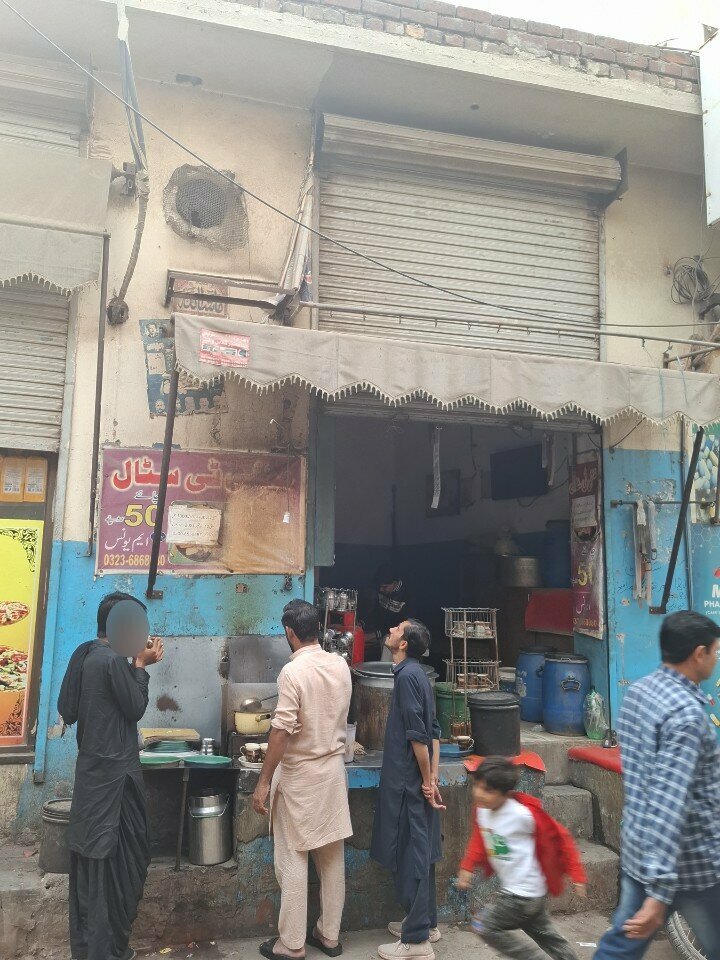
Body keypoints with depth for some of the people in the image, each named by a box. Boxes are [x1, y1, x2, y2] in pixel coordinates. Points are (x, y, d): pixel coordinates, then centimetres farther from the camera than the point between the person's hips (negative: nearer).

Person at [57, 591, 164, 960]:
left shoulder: (83, 654, 4)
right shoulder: (113, 660, -21)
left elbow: (66, 708, 8)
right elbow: (135, 708, -13)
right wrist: (140, 665, -5)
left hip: (90, 767, 8)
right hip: (115, 771, -8)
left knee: (89, 856, 16)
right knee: (118, 860, 4)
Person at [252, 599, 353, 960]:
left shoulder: (293, 671, -20)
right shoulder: (340, 665, 0)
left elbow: (282, 731, -22)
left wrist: (264, 781, -15)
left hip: (300, 773, -6)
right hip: (334, 768, 7)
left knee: (293, 860, 6)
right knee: (332, 855, 14)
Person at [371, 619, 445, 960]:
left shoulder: (407, 675, -17)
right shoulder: (415, 673, 10)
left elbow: (417, 734, -20)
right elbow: (433, 732, 11)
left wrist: (427, 781, -15)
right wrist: (433, 777, 9)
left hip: (409, 782, -9)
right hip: (415, 780, 9)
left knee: (411, 855, -1)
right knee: (420, 852, 17)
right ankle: (426, 923, 29)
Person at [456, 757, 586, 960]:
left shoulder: (524, 814, -28)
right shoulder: (481, 810, -8)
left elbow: (559, 838, -16)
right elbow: (479, 840, 10)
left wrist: (576, 874, -11)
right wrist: (467, 867, -1)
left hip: (525, 892, -8)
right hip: (512, 888, 8)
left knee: (486, 927, -4)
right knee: (542, 931, 23)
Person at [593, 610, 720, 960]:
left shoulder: (638, 691, 3)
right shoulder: (686, 713, -24)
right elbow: (668, 806, -30)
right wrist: (659, 891, -31)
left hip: (637, 847, 7)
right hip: (691, 861, -7)